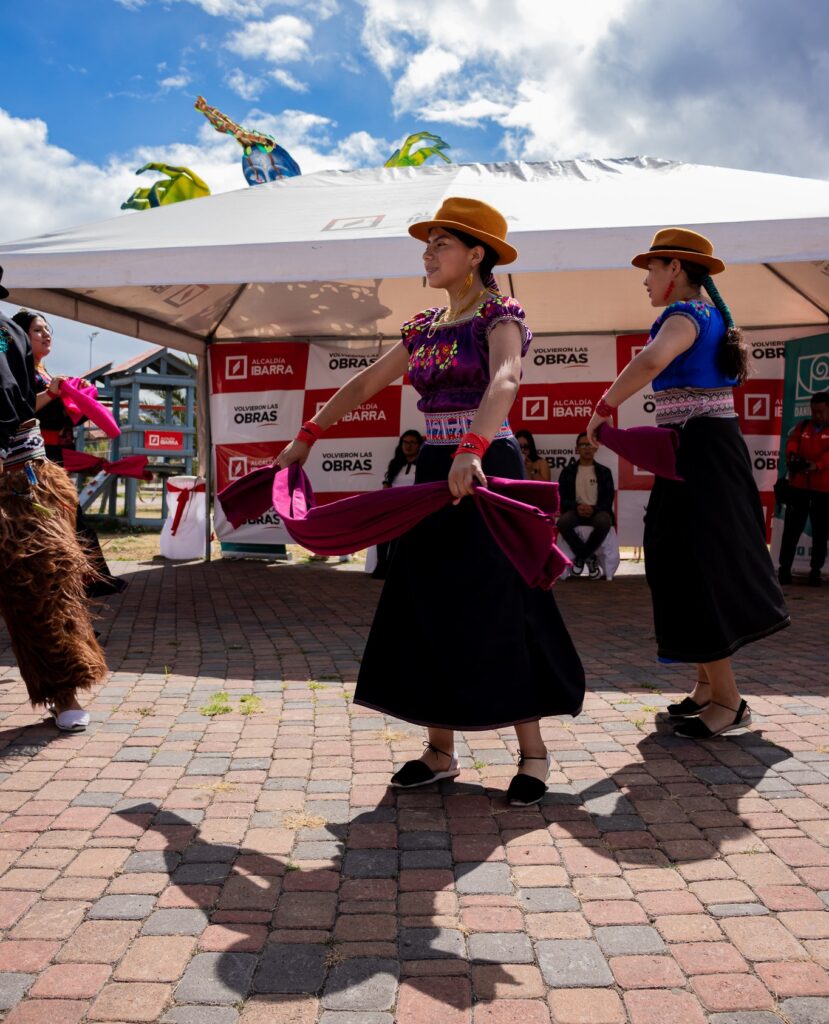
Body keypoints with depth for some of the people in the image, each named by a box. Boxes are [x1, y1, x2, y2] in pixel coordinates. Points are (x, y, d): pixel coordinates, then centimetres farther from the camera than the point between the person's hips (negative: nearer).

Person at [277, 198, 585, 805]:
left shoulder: (500, 314, -6)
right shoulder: (426, 327, 16)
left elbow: (505, 380, -26)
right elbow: (366, 384, 20)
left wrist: (472, 449, -43)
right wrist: (308, 436, 17)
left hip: (487, 471, -7)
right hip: (435, 474, 7)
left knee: (496, 610, -5)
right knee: (431, 611, 6)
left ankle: (533, 751, 10)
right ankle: (440, 752, 17)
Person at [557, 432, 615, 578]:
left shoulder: (604, 471, 10)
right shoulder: (568, 471, 10)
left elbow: (609, 499, 2)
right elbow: (562, 497, 3)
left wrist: (593, 509, -18)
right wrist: (577, 507, -17)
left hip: (597, 511, 0)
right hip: (576, 511, 1)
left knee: (604, 522, -38)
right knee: (563, 522, -35)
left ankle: (580, 556, -16)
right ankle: (589, 557, -16)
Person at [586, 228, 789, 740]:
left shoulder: (685, 315, -13)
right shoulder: (713, 316, 17)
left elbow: (649, 362, -33)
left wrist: (603, 409, -24)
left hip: (695, 455, -10)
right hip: (717, 448, 10)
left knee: (692, 568, -6)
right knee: (712, 563, 13)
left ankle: (727, 700, 0)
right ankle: (710, 684, 22)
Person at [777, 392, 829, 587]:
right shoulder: (801, 427, 12)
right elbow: (792, 442, -5)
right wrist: (792, 456, -26)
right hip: (798, 485, 2)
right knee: (791, 528, 2)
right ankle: (784, 568, 6)